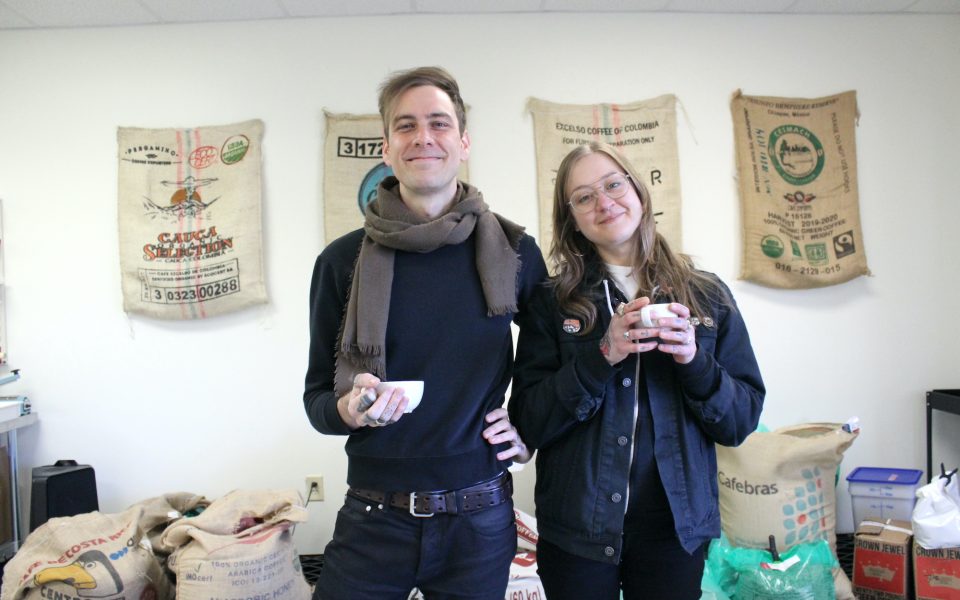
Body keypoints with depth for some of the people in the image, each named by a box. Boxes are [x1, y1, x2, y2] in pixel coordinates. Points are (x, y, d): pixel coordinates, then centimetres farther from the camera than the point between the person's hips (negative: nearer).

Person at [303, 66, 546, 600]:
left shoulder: (513, 250, -3)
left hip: (480, 518, 1)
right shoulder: (344, 260, -5)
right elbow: (317, 396, 0)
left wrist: (532, 430, 2)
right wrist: (349, 410, -20)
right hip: (374, 516, 0)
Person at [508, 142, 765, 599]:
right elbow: (529, 424, -9)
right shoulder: (552, 303, -3)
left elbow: (741, 420, 1)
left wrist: (695, 362, -17)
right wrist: (601, 356, -21)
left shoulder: (707, 296, 1)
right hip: (576, 529, -1)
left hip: (675, 526, 1)